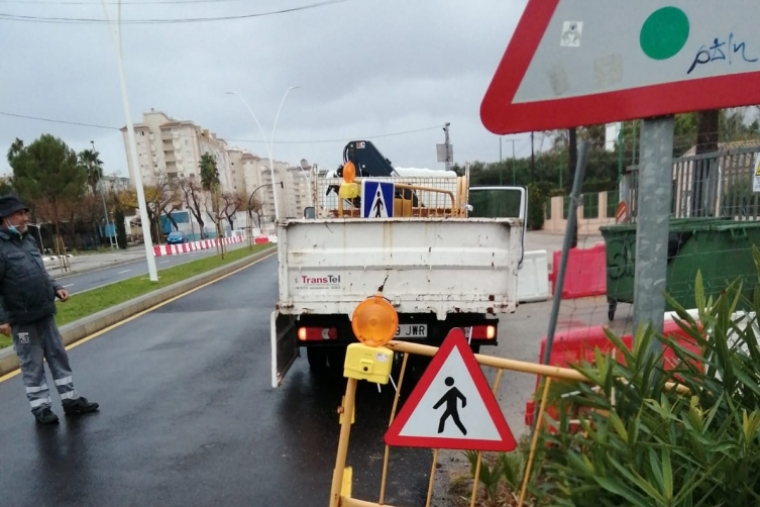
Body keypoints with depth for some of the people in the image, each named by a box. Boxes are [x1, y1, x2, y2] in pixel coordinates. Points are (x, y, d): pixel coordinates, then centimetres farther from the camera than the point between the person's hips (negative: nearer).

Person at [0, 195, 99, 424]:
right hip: (22, 319, -7)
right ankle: (41, 407, 20)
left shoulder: (28, 240, 10)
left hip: (45, 313, 7)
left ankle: (71, 400, 22)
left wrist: (56, 287, 4)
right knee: (32, 365, 6)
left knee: (58, 356, 12)